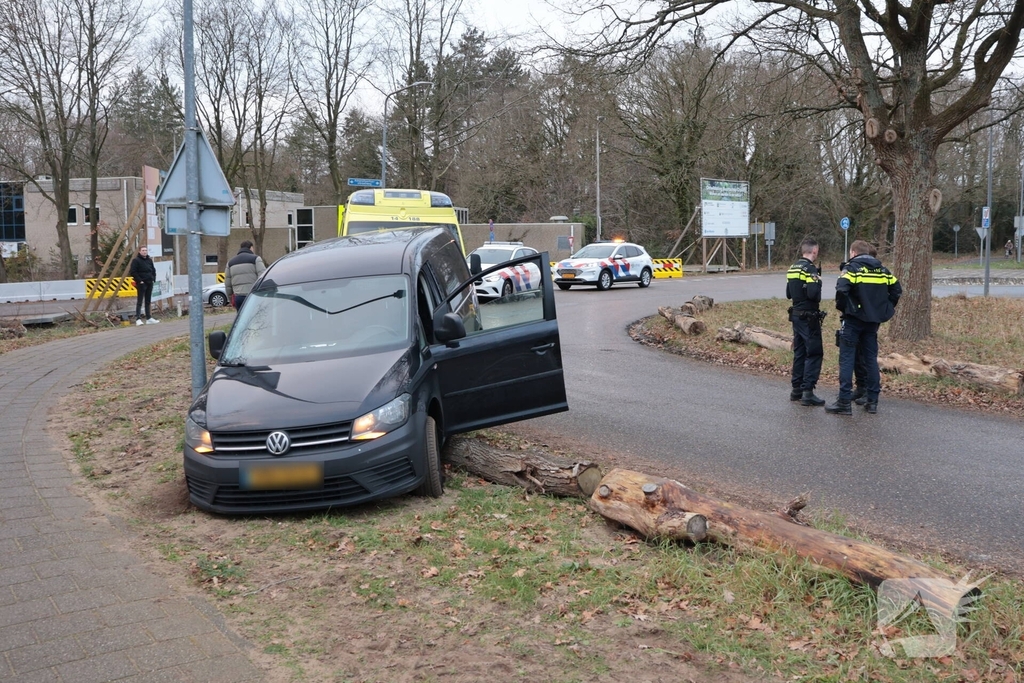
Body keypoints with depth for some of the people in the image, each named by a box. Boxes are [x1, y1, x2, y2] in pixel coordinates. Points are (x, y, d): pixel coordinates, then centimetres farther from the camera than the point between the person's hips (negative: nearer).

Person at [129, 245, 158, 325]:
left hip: (149, 283, 7)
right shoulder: (136, 260, -8)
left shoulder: (149, 260, 13)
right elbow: (132, 272, -12)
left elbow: (153, 270, 24)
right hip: (141, 284, -7)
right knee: (139, 302, -7)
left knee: (148, 301, 11)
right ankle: (138, 319, -8)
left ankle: (149, 318, 16)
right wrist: (139, 280, -15)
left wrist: (153, 279, 10)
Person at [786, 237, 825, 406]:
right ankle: (807, 392, -8)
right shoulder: (810, 269, -16)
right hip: (809, 317, -9)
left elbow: (789, 294, 17)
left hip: (796, 315, 9)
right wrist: (818, 281, -7)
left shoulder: (792, 268, 11)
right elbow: (813, 294, -25)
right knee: (814, 354, -5)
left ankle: (796, 389, 20)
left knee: (799, 352, 15)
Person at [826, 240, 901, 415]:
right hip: (873, 321, 6)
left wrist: (841, 308, -8)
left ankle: (844, 402, -5)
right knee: (871, 358, 12)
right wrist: (885, 309, 15)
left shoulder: (852, 267, -8)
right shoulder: (882, 269, 11)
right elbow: (896, 289, 11)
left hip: (853, 319, -6)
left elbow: (841, 289, -22)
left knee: (847, 359, -2)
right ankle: (872, 401, 15)